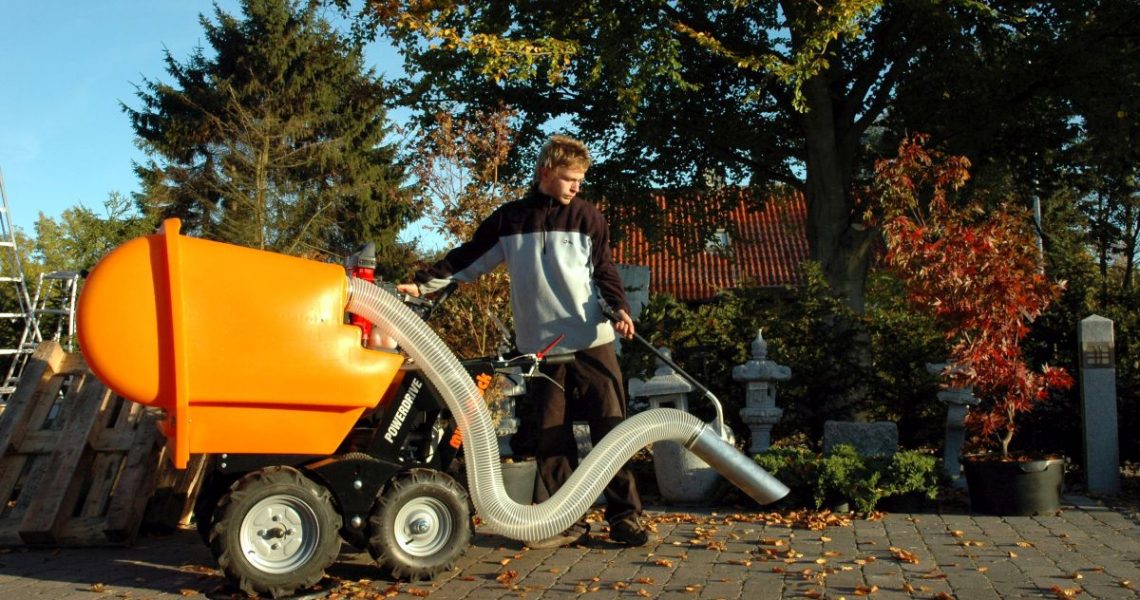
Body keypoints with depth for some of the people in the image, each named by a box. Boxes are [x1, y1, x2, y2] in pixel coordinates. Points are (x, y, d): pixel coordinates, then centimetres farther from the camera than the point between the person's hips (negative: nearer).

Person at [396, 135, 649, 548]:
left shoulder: (586, 216, 6)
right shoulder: (509, 219, 9)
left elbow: (604, 271, 5)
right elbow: (466, 261, 14)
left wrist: (619, 307, -13)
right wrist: (422, 283, 6)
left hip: (592, 342, -1)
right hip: (542, 346, 1)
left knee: (611, 428, -2)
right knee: (551, 438, 2)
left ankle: (625, 517, 8)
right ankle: (568, 523, 10)